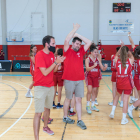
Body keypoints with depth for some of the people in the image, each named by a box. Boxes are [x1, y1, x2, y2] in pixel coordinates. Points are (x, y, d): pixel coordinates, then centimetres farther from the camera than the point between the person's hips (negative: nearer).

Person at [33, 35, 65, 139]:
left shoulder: (51, 54, 7)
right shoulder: (39, 55, -17)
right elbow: (45, 72, -22)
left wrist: (59, 62, -5)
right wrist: (55, 62, -20)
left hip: (50, 86, 8)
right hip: (41, 87, -7)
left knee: (47, 108, 20)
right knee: (38, 113, -7)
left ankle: (45, 127, 41)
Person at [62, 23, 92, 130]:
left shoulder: (81, 52, 9)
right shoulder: (68, 51, -1)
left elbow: (89, 42, 6)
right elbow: (66, 40, -18)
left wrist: (78, 35, 4)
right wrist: (75, 29, -9)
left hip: (80, 80, 4)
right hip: (69, 80, -3)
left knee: (79, 99, 4)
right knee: (68, 99, 9)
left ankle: (79, 120, 10)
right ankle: (65, 117, 26)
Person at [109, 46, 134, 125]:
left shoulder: (117, 60, -3)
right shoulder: (130, 60, -7)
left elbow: (116, 55, 20)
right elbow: (131, 55, 17)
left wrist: (121, 48, 24)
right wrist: (128, 50, 25)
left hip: (119, 82, 3)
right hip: (128, 82, -3)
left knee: (117, 95, 27)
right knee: (126, 100, 1)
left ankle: (113, 111, 22)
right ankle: (124, 119, 8)